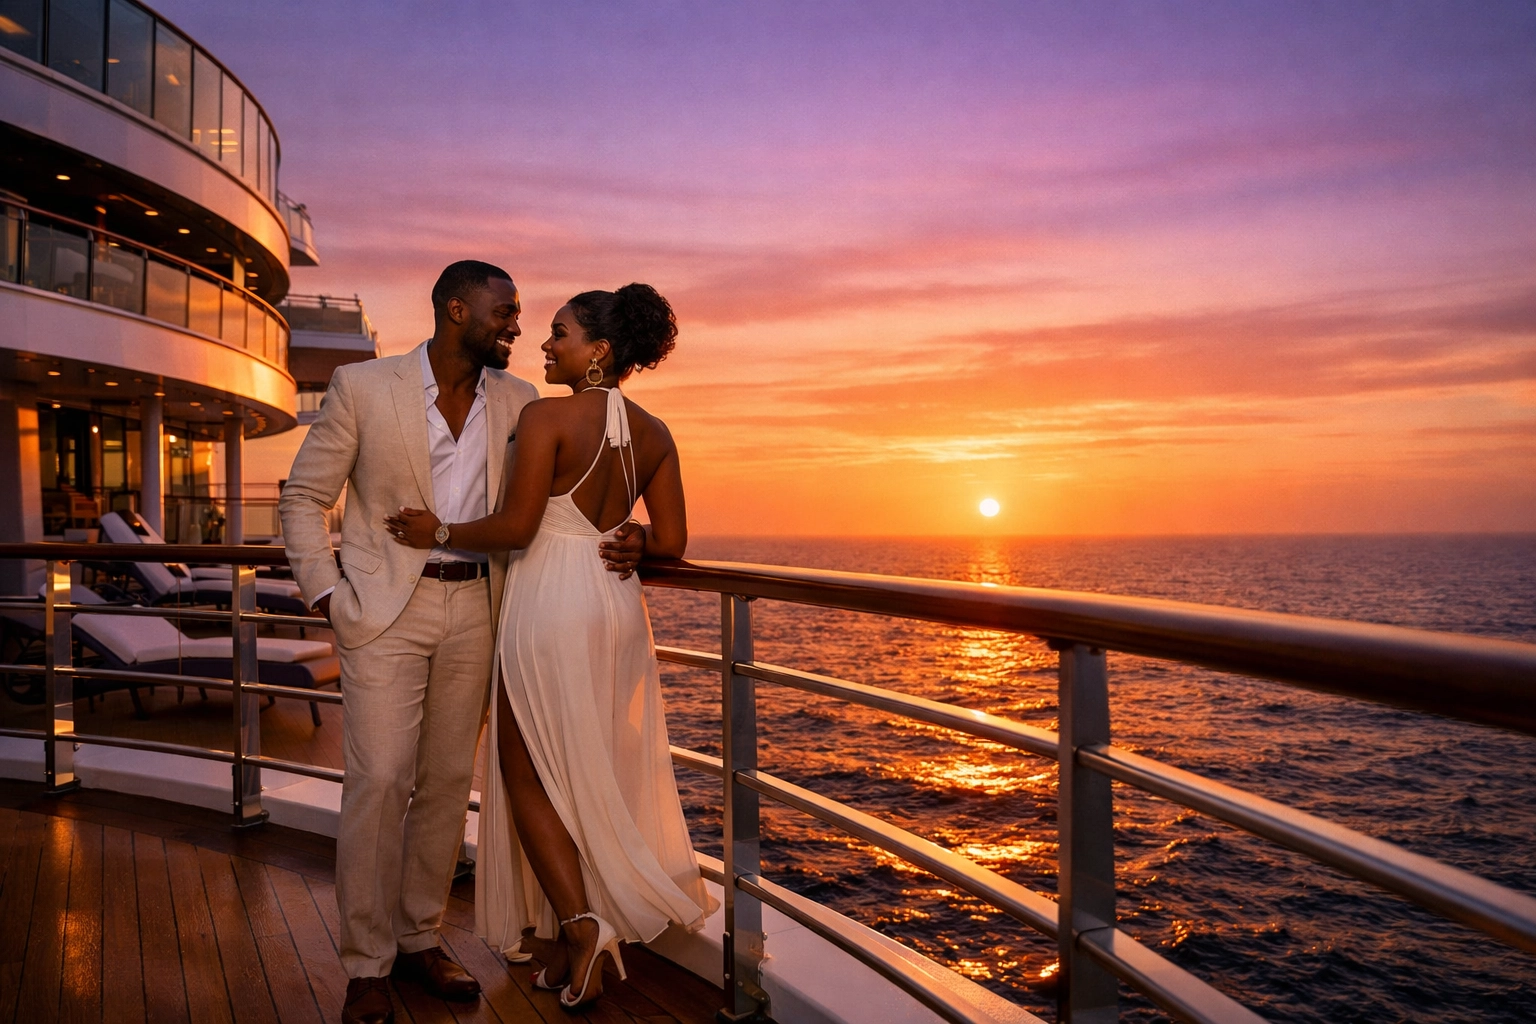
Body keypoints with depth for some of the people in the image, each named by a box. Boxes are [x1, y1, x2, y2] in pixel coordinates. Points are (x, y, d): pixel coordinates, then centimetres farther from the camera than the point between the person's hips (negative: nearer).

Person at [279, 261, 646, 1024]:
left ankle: (419, 938, 25)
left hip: (473, 609, 4)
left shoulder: (519, 403, 4)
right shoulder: (362, 386, -4)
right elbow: (304, 495, 2)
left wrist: (617, 539, -9)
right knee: (379, 781, -4)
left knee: (448, 781, 9)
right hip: (387, 607, -3)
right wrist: (327, 596, -7)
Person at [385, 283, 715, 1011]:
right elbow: (670, 544, 3)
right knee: (597, 776, 16)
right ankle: (559, 946, 28)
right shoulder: (654, 434, 5)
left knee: (529, 774, 10)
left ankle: (578, 920, -3)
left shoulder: (546, 416, -12)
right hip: (618, 608, 6)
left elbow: (516, 526, -16)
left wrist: (440, 530, -1)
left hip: (550, 606, -6)